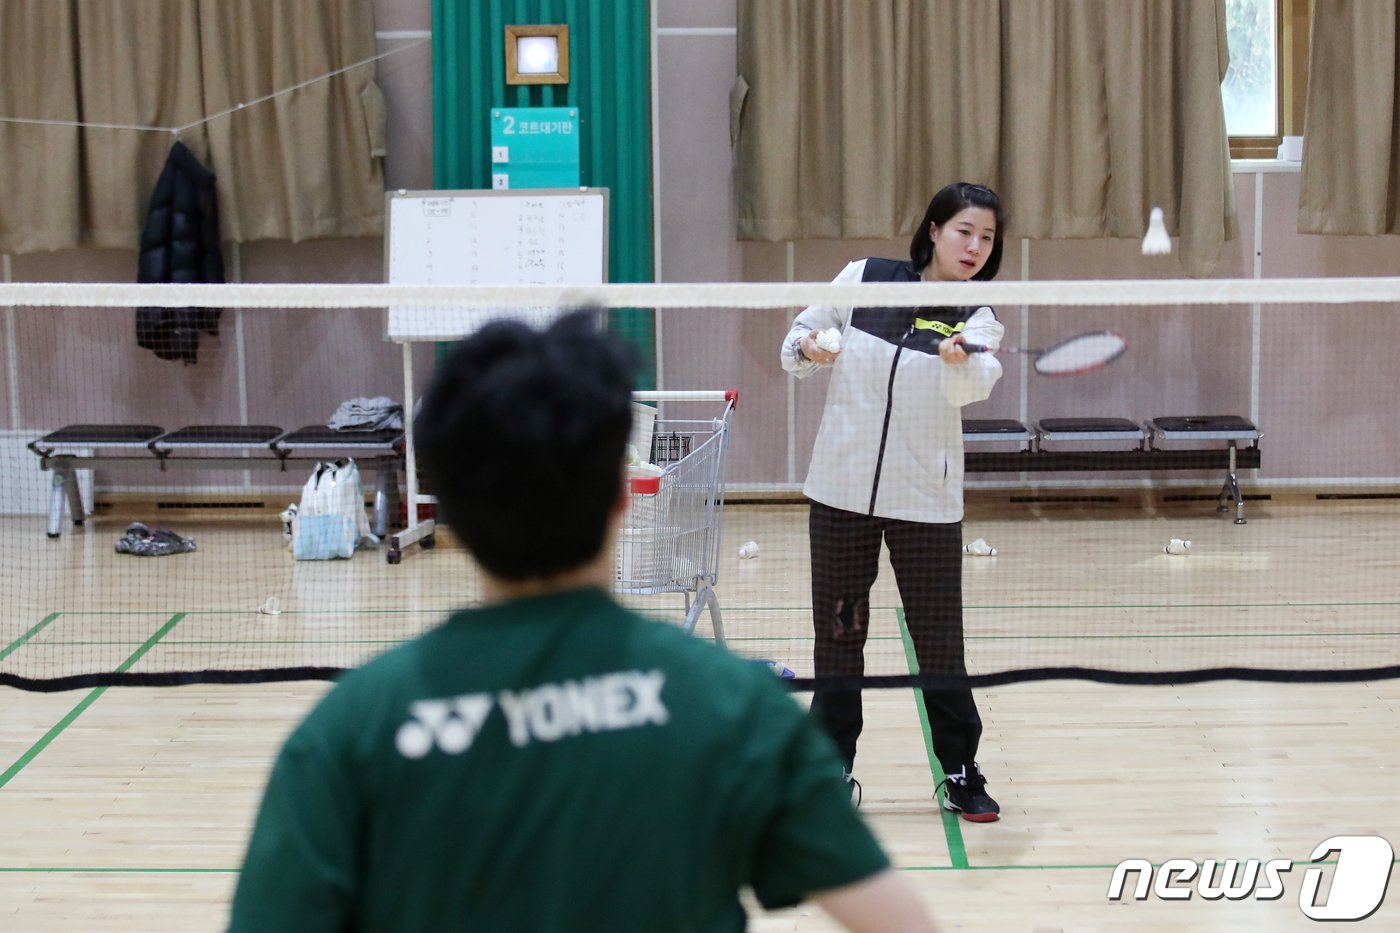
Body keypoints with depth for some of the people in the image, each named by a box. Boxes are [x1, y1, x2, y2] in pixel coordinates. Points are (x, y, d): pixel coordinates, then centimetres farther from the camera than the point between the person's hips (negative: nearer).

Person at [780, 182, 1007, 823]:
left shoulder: (978, 320, -4)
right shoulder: (863, 278, 0)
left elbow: (975, 386, -25)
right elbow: (801, 334, 11)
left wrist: (960, 362, -48)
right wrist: (805, 349, -12)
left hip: (926, 500, -1)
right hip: (841, 487, 1)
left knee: (939, 638, 0)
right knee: (837, 632, 8)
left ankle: (960, 772, 15)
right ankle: (835, 764, 22)